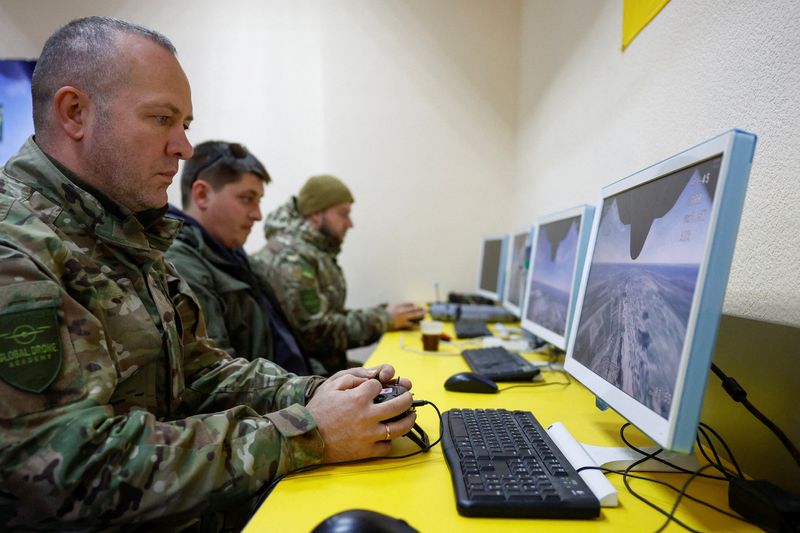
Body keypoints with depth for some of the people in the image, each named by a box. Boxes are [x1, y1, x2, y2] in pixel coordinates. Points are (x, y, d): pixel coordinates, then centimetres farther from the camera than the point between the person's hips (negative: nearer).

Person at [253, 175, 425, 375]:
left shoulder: (317, 251, 11)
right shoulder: (289, 258, -19)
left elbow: (332, 316, 8)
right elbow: (317, 332, -23)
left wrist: (383, 314, -4)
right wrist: (383, 318, -15)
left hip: (328, 365, 8)